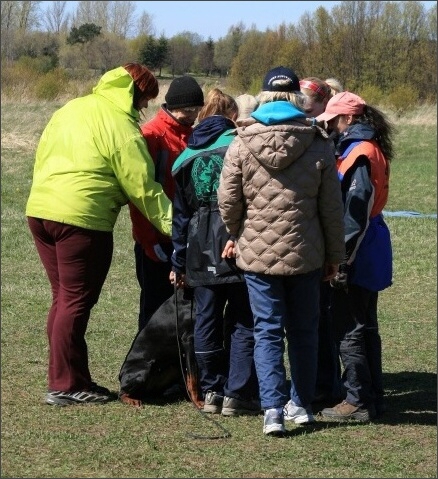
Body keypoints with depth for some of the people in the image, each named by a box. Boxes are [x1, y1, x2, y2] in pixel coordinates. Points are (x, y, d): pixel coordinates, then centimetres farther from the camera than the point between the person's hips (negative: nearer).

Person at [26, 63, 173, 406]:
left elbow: (42, 156, 18)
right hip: (82, 219, -8)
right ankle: (66, 385, 4)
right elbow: (143, 188, -10)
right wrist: (175, 226, -6)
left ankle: (64, 378, 21)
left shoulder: (71, 109, 15)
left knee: (64, 298, 16)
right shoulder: (122, 127, -8)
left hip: (39, 210, 8)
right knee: (77, 302, 1)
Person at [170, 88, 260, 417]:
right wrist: (238, 237, -17)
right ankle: (237, 394, 1)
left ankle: (212, 391, 14)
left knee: (207, 322, 12)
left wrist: (179, 263, 19)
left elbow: (180, 214, 15)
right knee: (244, 324, 3)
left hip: (200, 253, 4)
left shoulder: (187, 157, 12)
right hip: (237, 251, -4)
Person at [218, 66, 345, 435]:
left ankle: (273, 408, -7)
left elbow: (228, 202, -3)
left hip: (258, 253, -1)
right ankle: (301, 404, 21)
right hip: (305, 254, 1)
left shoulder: (242, 145, -7)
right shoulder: (319, 145, -5)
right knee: (303, 332, 14)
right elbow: (332, 208, 0)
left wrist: (238, 236, 17)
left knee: (267, 331, 3)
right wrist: (334, 255, 11)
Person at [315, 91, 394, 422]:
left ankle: (358, 401, 0)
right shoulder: (372, 150, 13)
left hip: (358, 254, -10)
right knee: (365, 327, 16)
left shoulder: (359, 153, -17)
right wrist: (347, 255, 14)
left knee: (349, 330, -4)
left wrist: (342, 259, -20)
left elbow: (355, 212, -21)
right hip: (371, 254, 10)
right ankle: (373, 397, 22)